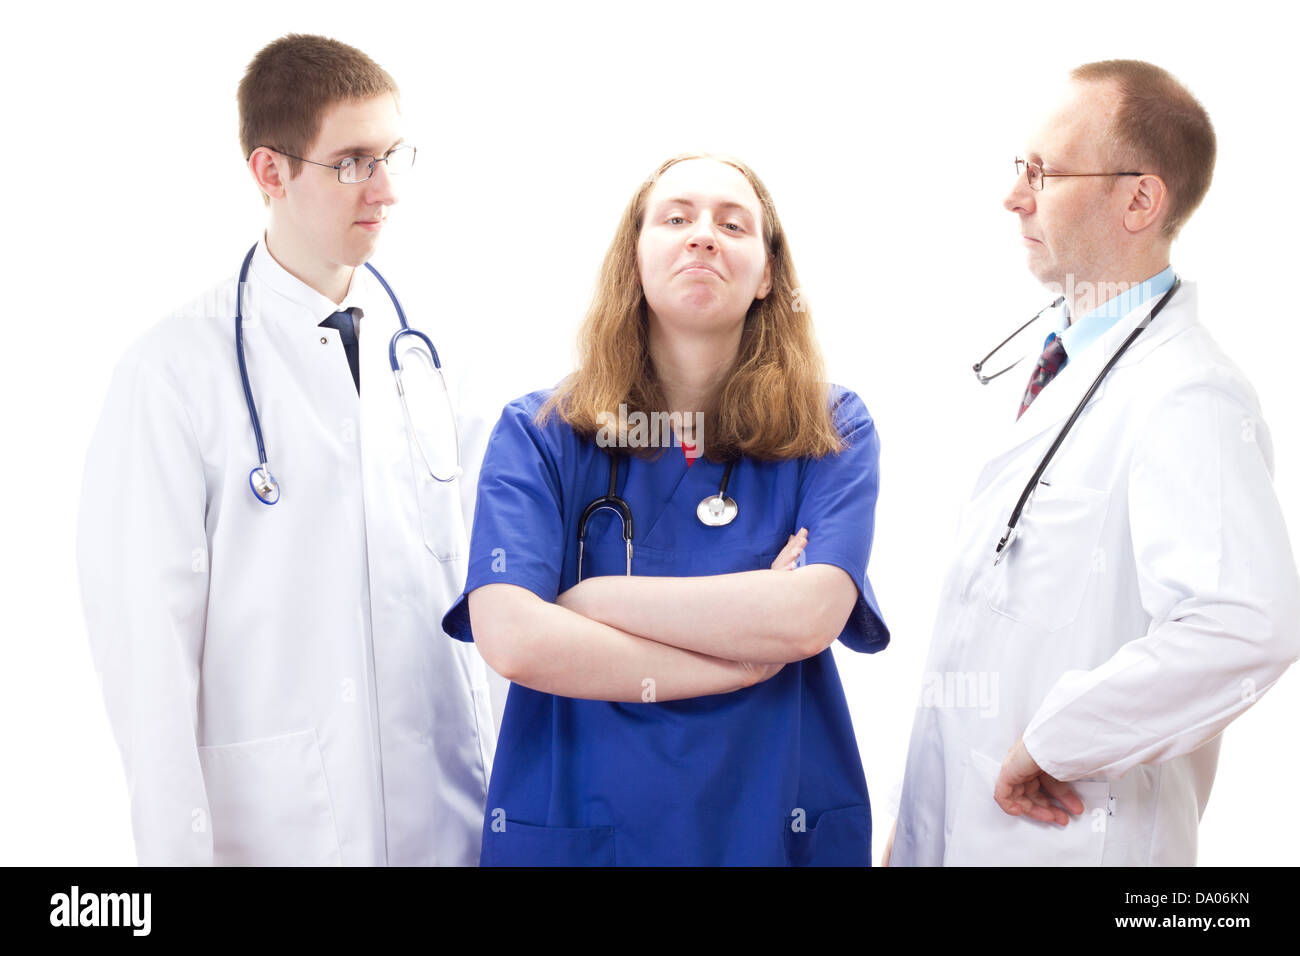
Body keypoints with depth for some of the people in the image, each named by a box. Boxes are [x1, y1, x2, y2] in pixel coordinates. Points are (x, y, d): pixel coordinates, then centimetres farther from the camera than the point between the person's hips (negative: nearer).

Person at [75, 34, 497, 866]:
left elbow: (462, 585, 8)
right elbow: (147, 638, -11)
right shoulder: (177, 373, -10)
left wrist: (494, 781, 7)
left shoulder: (422, 352, 5)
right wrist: (179, 850, -11)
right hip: (274, 825, -4)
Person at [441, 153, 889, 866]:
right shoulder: (537, 432, -6)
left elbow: (810, 616, -20)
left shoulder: (834, 430, -4)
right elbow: (510, 639, -20)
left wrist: (585, 598, -16)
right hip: (574, 826, 0)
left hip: (772, 826, 1)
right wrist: (742, 662, -18)